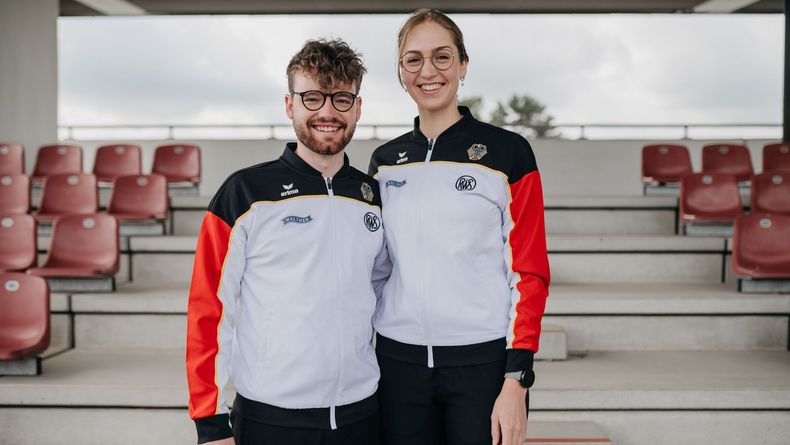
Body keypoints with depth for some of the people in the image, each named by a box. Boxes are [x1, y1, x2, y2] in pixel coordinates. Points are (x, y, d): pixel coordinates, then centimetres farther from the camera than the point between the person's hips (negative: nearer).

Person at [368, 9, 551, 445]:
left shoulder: (508, 152, -4)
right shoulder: (384, 161, 8)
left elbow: (529, 272, -6)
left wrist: (516, 380, -11)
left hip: (483, 361, -3)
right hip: (399, 361, 4)